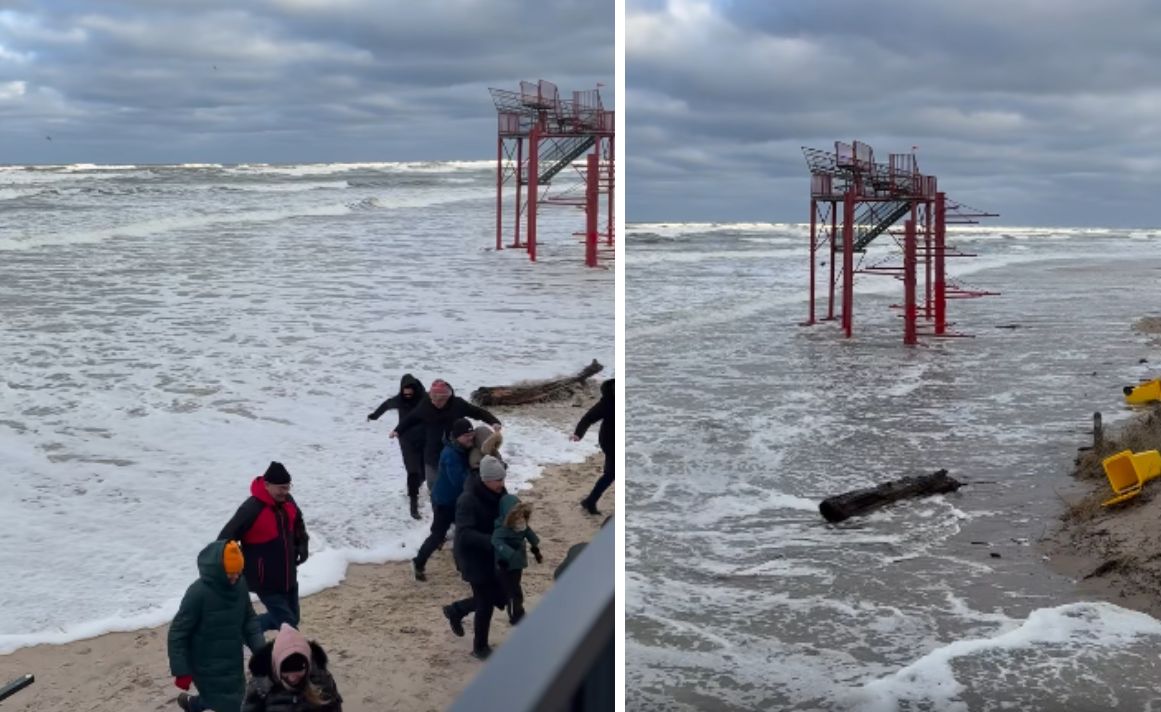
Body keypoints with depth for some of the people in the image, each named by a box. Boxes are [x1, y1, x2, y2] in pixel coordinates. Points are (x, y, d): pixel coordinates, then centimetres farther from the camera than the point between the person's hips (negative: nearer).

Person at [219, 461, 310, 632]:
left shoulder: (288, 502, -1)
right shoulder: (251, 509, -24)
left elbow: (297, 524, 21)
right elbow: (226, 539, -20)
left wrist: (302, 545, 5)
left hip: (288, 577, 8)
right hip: (265, 581, -8)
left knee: (291, 619, 19)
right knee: (287, 623, -7)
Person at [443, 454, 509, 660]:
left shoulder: (499, 494, -4)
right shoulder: (468, 500, -26)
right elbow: (464, 534, -34)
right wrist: (492, 541, -43)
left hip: (493, 556, 7)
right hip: (473, 558, -7)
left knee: (498, 596, 16)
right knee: (486, 604, 2)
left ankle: (456, 610, 39)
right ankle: (480, 647, 26)